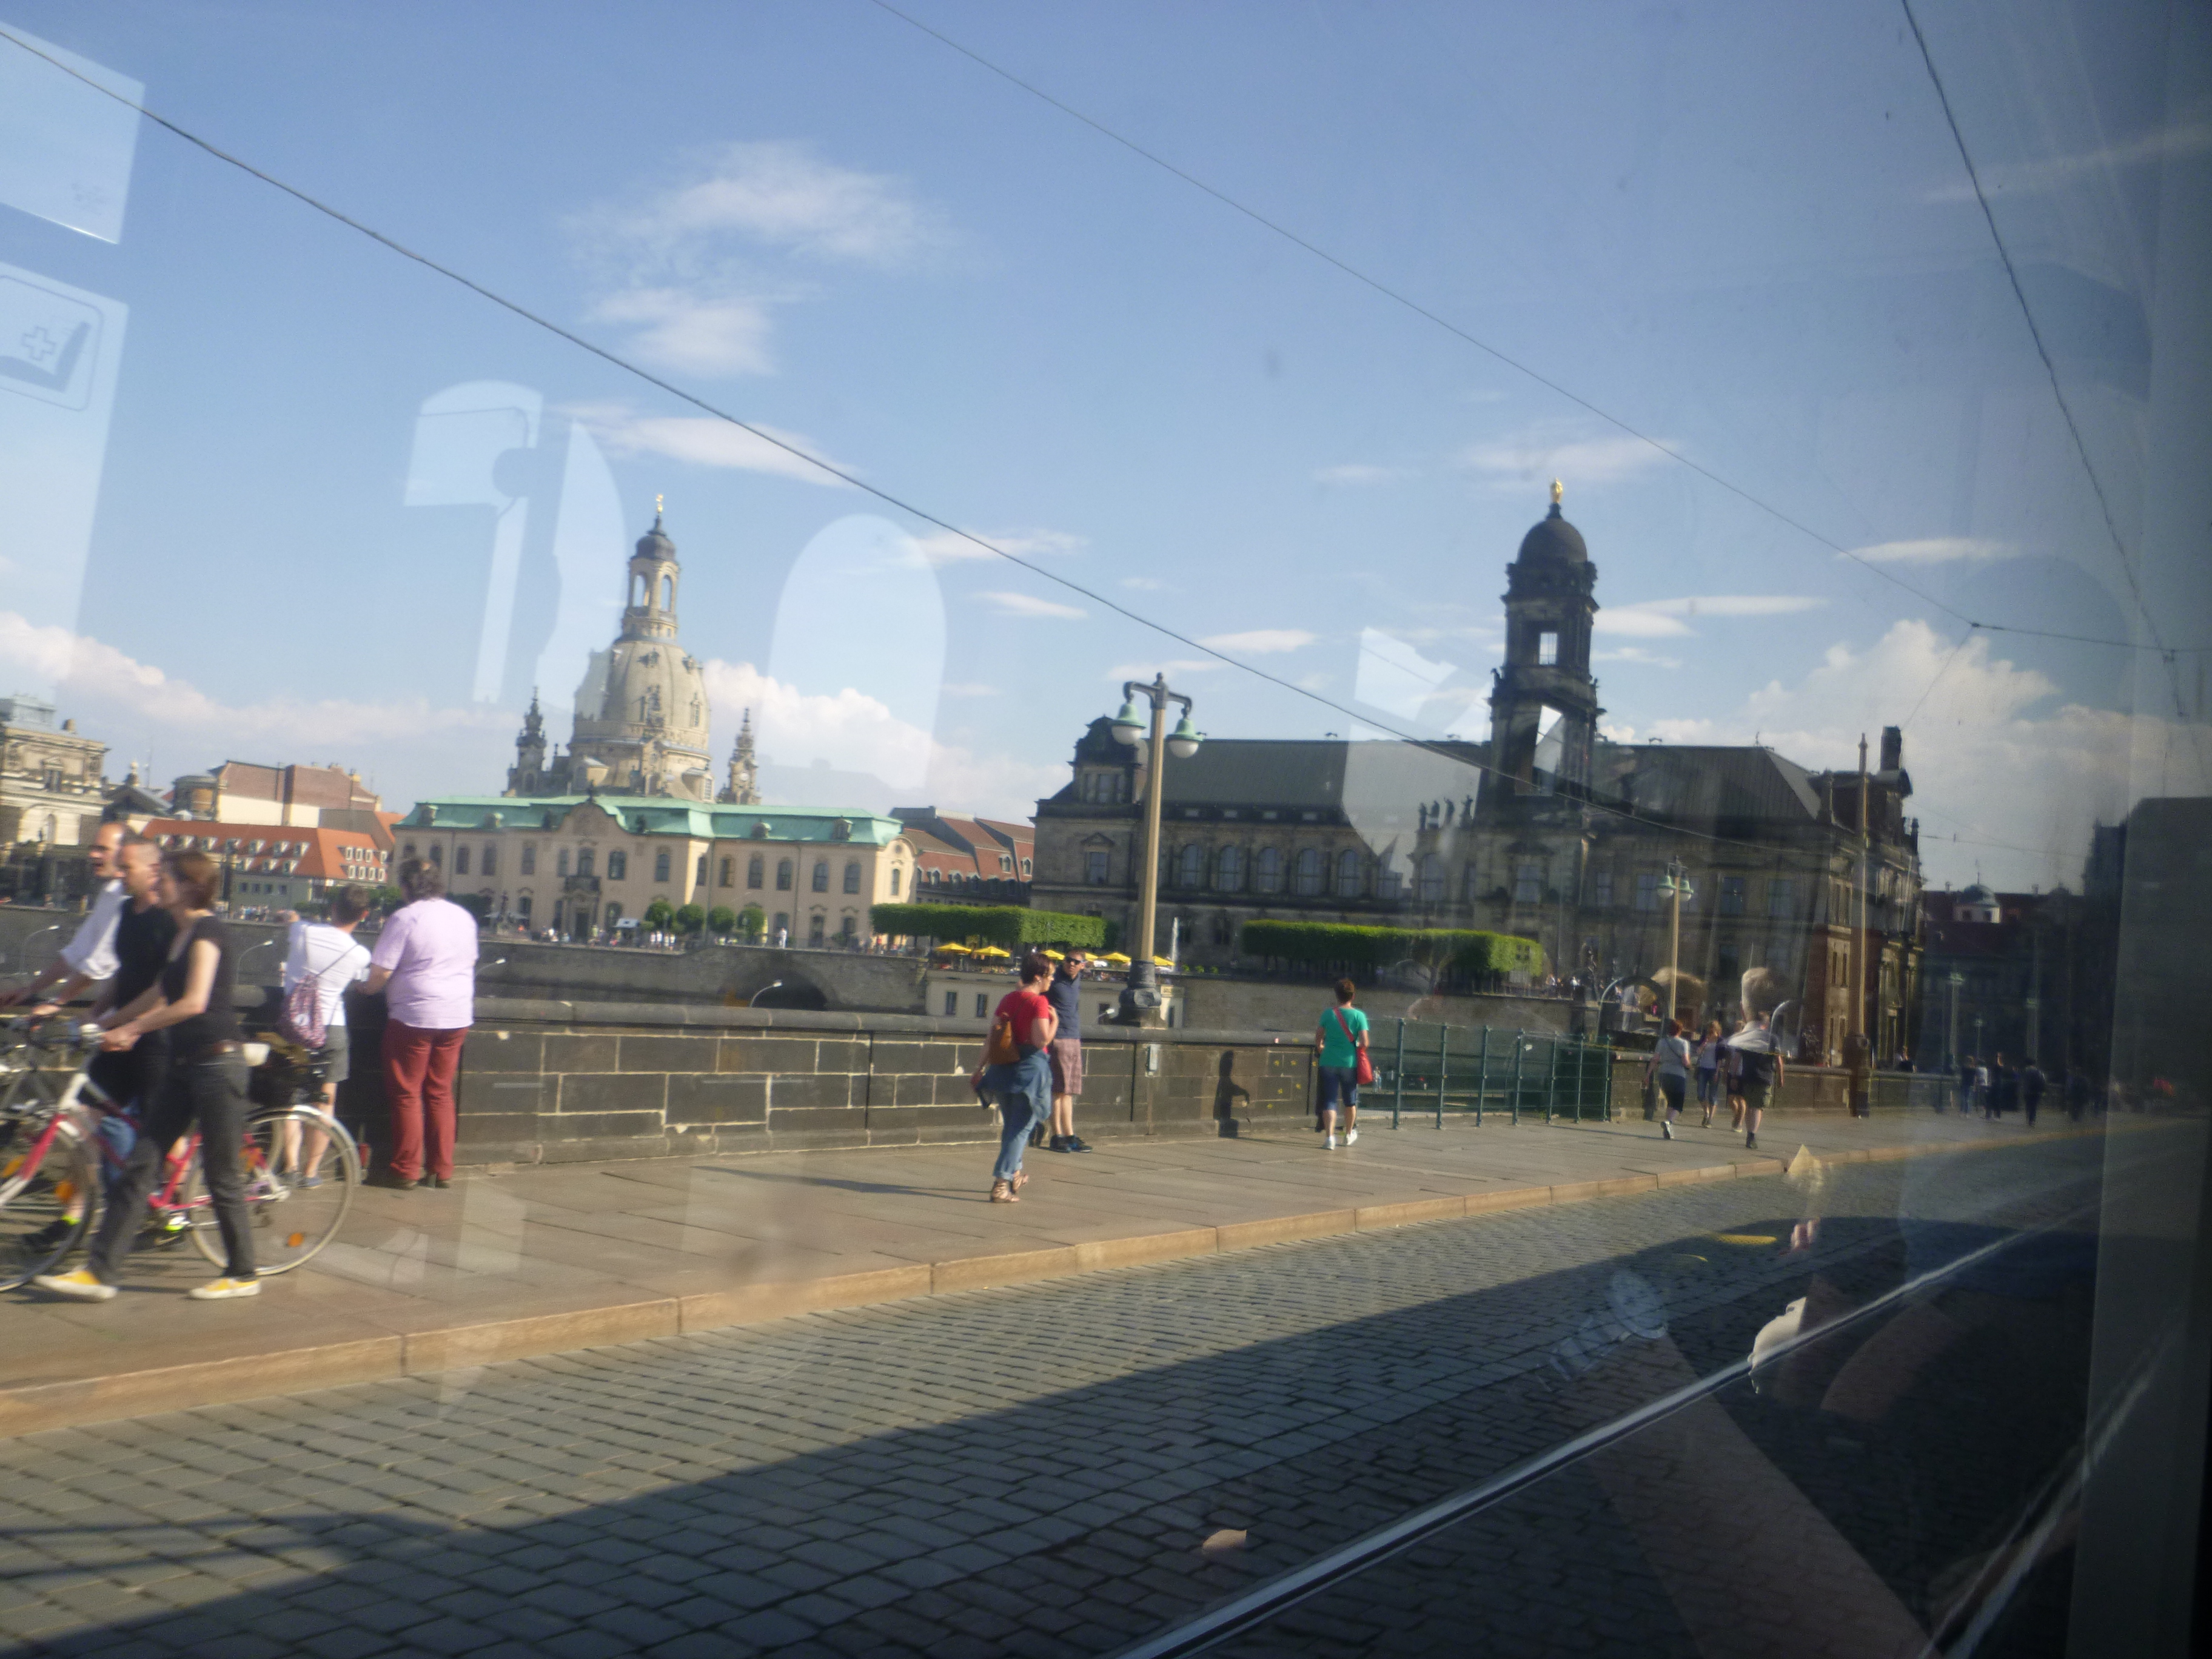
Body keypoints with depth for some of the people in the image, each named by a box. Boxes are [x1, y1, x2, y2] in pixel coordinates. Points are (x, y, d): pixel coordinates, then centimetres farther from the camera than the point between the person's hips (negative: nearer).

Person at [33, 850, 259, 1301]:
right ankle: (98, 1272, 6)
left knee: (222, 1177, 0)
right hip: (183, 1065, 9)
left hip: (217, 1062, -9)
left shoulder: (208, 931, -13)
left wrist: (130, 1029, -16)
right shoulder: (183, 933, 16)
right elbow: (160, 995, 27)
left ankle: (242, 1275, 13)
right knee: (140, 1165, 5)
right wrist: (111, 1021, 27)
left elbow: (194, 1002, -22)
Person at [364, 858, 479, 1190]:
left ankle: (405, 1171, 7)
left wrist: (366, 989, 7)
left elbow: (381, 972, -12)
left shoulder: (405, 917, -10)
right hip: (458, 1018, 6)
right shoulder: (464, 917, 10)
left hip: (414, 1015, -6)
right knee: (441, 1094, 13)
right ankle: (442, 1170, 14)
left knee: (406, 1094, 3)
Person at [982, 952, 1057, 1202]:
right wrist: (1054, 1020, -5)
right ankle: (1001, 1184, -8)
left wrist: (984, 1065, 17)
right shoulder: (1039, 1002, -13)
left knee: (1010, 1125, 22)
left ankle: (1014, 1175, 38)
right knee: (1021, 1128, -2)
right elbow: (1042, 1040, -22)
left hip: (1004, 1069, 7)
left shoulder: (1007, 999, 8)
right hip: (1030, 1069, -7)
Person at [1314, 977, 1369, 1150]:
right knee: (1350, 1100, 19)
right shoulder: (1359, 1016, -6)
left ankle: (1329, 1137, -18)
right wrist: (1358, 1050, 10)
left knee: (1329, 1101, -1)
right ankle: (1349, 1134, 35)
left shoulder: (1328, 1014, -3)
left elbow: (1318, 1039, 2)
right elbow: (1364, 1042, -12)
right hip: (1350, 1063, 0)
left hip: (1329, 1063, 0)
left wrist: (1321, 1049, 23)